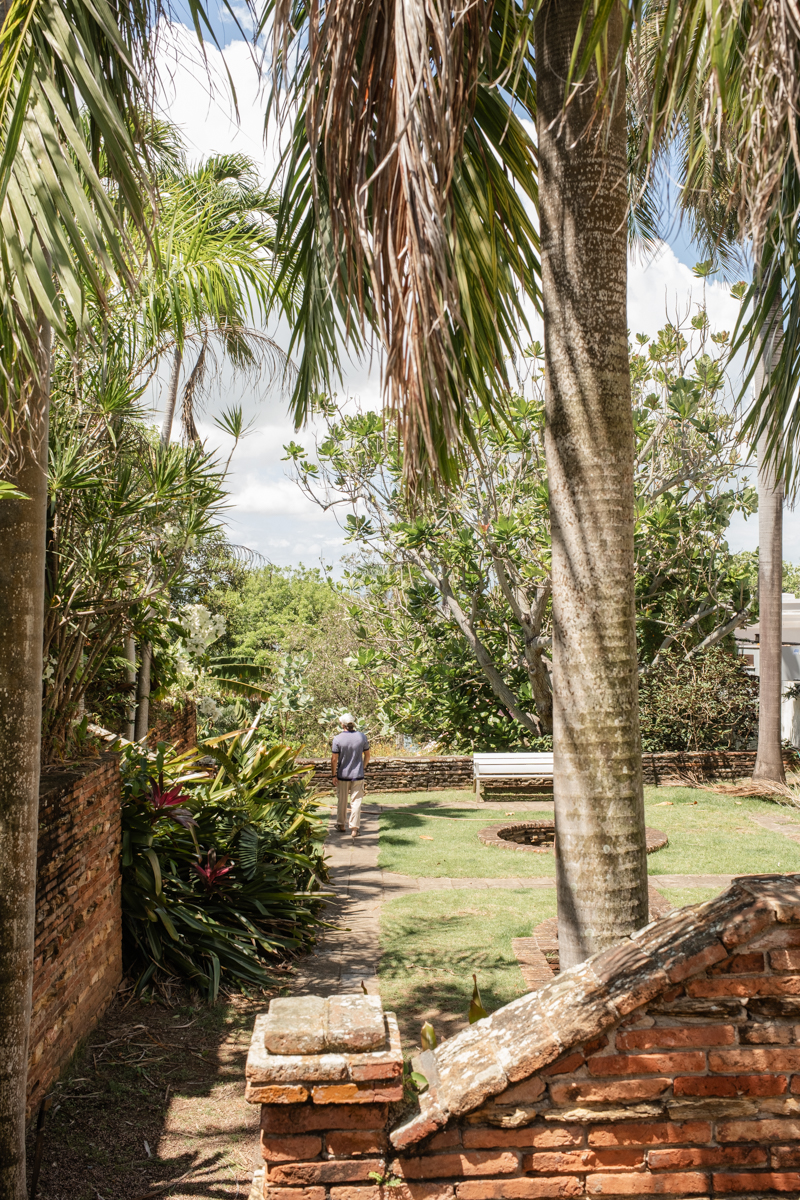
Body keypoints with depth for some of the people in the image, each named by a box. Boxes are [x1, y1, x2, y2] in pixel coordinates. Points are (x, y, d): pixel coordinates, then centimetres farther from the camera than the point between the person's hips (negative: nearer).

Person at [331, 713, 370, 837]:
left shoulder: (337, 739, -12)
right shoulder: (362, 737, -4)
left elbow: (334, 759, -11)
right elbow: (367, 755, 5)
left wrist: (333, 774, -1)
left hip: (342, 775, -1)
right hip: (358, 775, 1)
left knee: (341, 801, 15)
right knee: (356, 802, 3)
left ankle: (341, 824, 28)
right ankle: (354, 828, 1)